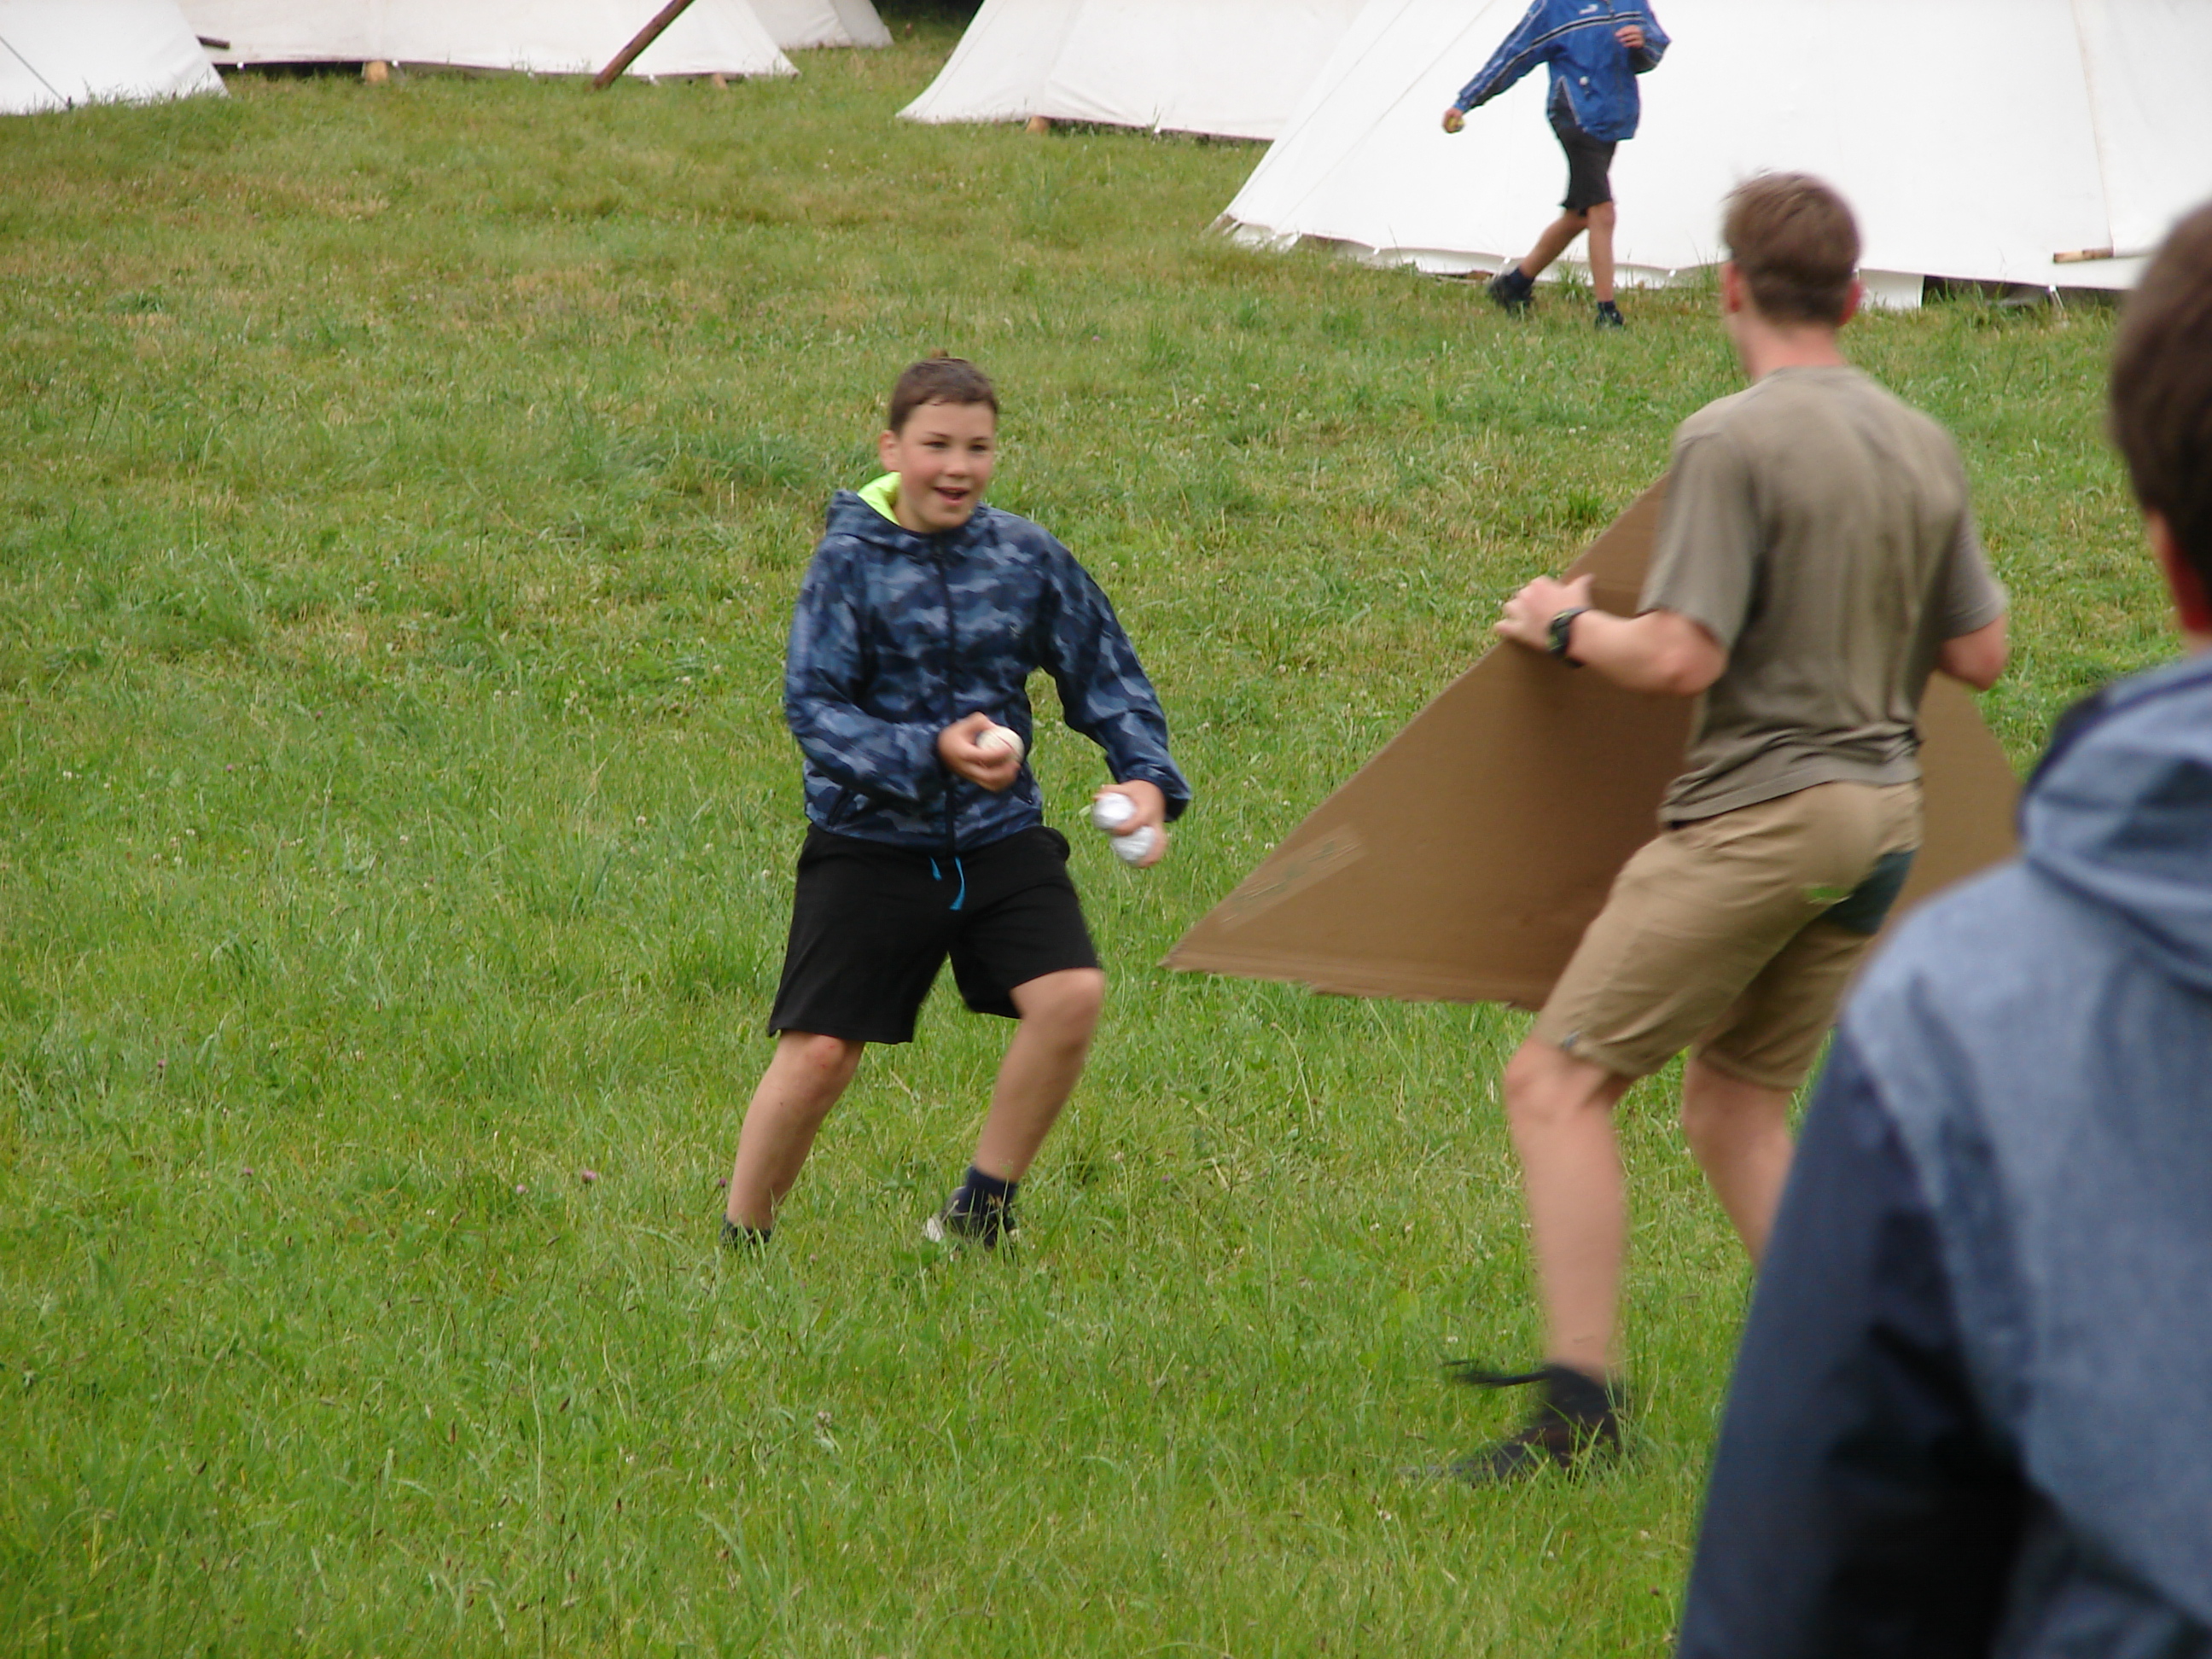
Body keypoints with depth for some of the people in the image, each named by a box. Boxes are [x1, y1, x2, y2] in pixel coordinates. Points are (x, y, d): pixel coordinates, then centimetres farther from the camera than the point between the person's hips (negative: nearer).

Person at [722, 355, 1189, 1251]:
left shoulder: (1028, 557, 2)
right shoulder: (850, 560, -7)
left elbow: (1108, 679, 9)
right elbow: (812, 708, -14)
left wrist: (1146, 777, -9)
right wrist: (932, 751, -28)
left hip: (1000, 839, 3)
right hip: (870, 842, -3)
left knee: (1071, 994, -17)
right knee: (818, 1052, -7)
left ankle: (981, 1211, 1)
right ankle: (742, 1241, 14)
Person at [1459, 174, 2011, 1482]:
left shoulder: (1734, 443, -13)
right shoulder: (1924, 448, 8)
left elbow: (1680, 657, -18)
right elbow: (1981, 654, 13)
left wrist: (1567, 625, 0)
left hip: (1764, 812, -8)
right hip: (1886, 811, 8)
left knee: (1559, 1081, -4)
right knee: (1735, 1104, 18)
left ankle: (1582, 1408, -11)